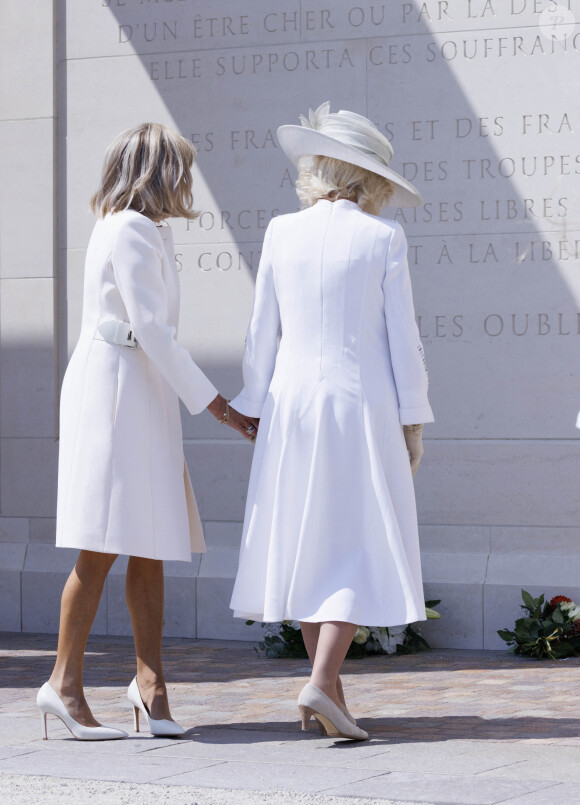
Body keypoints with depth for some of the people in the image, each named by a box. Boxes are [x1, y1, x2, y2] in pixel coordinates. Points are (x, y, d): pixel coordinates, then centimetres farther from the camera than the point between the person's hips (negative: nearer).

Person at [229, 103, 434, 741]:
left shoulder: (282, 234, 1)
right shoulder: (383, 240, -6)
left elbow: (262, 331, 3)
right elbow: (401, 338, -5)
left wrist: (254, 407, 12)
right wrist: (412, 422, 1)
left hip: (293, 403, 3)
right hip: (363, 406, -3)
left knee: (306, 544, 13)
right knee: (363, 548, 0)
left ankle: (325, 686, 17)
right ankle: (322, 685, -15)